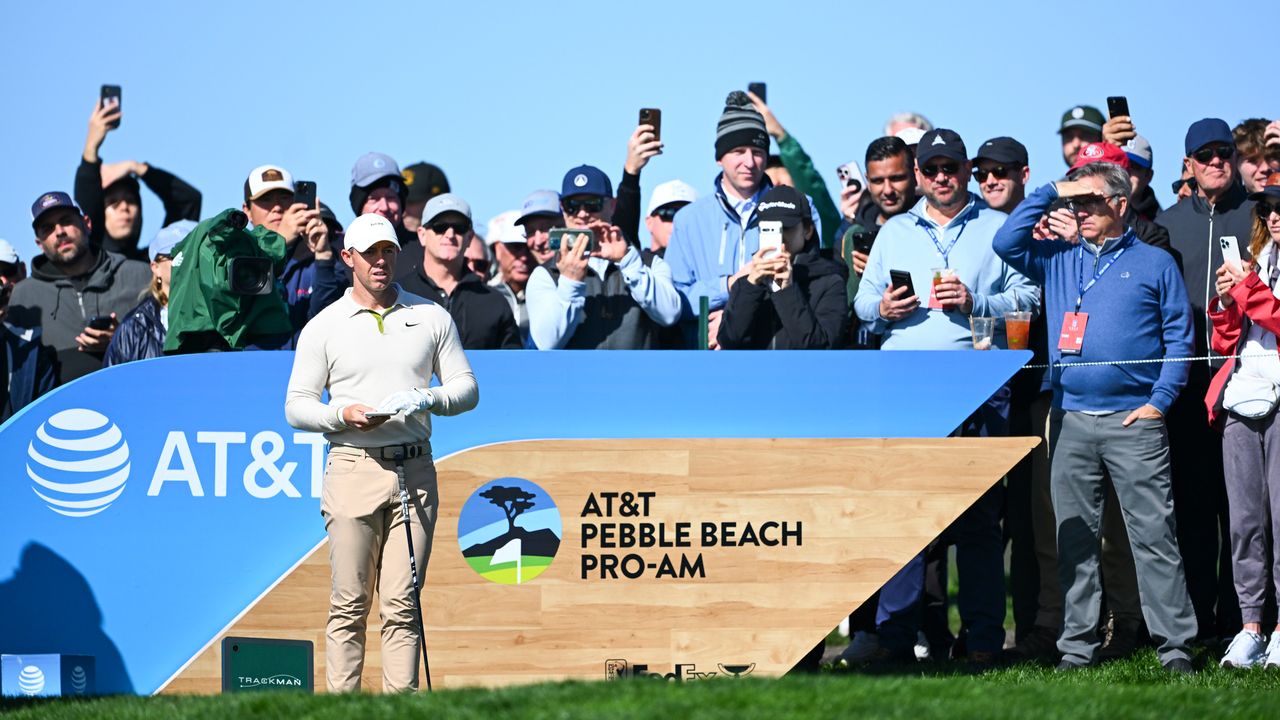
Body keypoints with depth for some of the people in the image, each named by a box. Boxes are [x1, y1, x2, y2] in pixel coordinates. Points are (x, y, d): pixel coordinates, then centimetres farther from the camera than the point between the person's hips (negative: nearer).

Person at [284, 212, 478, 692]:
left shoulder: (432, 318, 12)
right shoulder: (324, 327, 6)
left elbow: (467, 387, 12)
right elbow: (296, 406, 6)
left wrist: (429, 400, -9)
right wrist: (343, 414, -13)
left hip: (415, 469, 2)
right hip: (353, 468, -1)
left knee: (402, 605, -1)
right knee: (349, 603, -4)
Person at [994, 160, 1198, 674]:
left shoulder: (1155, 263, 7)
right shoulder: (1056, 259, 15)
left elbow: (1179, 338, 5)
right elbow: (1006, 243, 2)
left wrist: (1159, 401, -5)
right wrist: (1049, 193, 4)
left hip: (1133, 420, -4)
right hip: (1070, 421, 4)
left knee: (1154, 535, -7)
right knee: (1074, 539, 5)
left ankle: (1175, 645, -7)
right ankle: (1077, 646, 10)